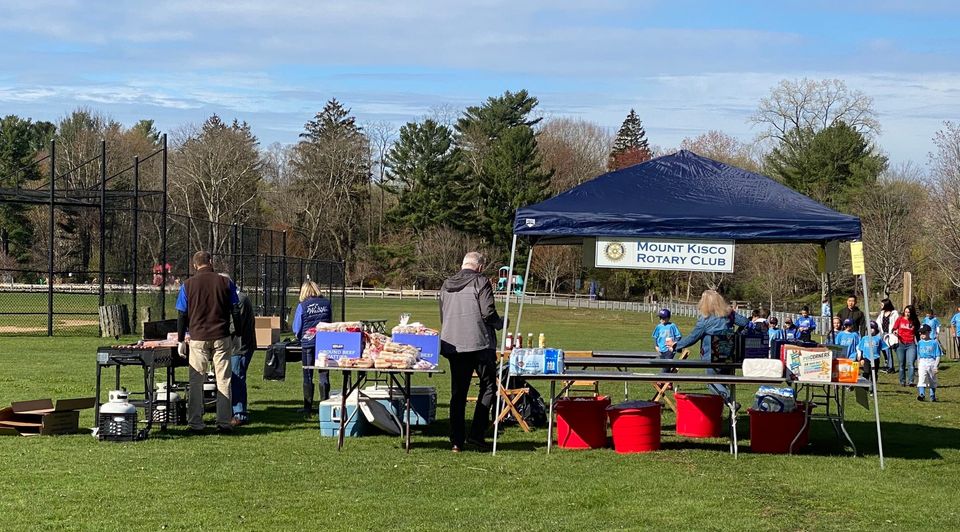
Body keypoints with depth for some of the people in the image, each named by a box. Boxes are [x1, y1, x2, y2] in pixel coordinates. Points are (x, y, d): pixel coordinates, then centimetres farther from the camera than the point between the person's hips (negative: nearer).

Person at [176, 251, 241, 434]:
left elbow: (182, 315, 2)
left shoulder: (188, 285, 1)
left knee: (196, 381, 5)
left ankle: (195, 423, 5)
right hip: (222, 338, 1)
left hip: (198, 339, 0)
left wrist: (180, 341, 9)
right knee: (223, 381, 4)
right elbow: (236, 312, 5)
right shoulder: (225, 283, 2)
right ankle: (224, 422, 2)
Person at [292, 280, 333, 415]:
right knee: (324, 375, 8)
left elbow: (297, 329, 1)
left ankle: (308, 407, 8)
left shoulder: (302, 305, -5)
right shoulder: (326, 303, 2)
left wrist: (300, 338, 21)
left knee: (308, 376, 6)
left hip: (308, 343, -2)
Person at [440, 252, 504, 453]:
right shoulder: (480, 282, -6)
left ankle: (456, 440, 5)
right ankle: (476, 434, -4)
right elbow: (488, 313, -12)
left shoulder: (446, 285, 14)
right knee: (488, 386, 6)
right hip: (480, 344, -6)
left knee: (458, 392, 8)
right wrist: (501, 323, 7)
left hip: (453, 345, 6)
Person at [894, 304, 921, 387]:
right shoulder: (900, 319, 6)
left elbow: (917, 334, 14)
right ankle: (902, 382, 14)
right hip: (901, 344, 1)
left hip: (911, 344, -1)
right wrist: (895, 332, -11)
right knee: (902, 364, 6)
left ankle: (910, 381, -20)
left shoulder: (915, 322, 6)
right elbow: (894, 329, 11)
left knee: (910, 363, -14)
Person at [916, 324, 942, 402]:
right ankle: (921, 394, -25)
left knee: (932, 381, 9)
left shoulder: (934, 343, -1)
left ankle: (932, 396, 20)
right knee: (921, 379, -15)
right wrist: (918, 367, 15)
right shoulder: (920, 343, 11)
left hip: (932, 363, -2)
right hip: (922, 363, 2)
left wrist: (936, 366, -11)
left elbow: (938, 356, -2)